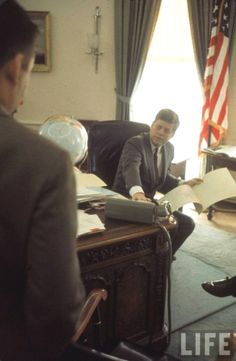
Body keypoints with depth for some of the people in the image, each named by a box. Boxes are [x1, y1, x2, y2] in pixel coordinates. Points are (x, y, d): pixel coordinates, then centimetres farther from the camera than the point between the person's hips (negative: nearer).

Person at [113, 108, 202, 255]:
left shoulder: (169, 148, 8)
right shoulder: (135, 143, -17)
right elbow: (131, 168, -37)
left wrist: (184, 184, 1)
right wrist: (137, 192, -57)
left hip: (148, 202, 8)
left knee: (187, 223, 0)